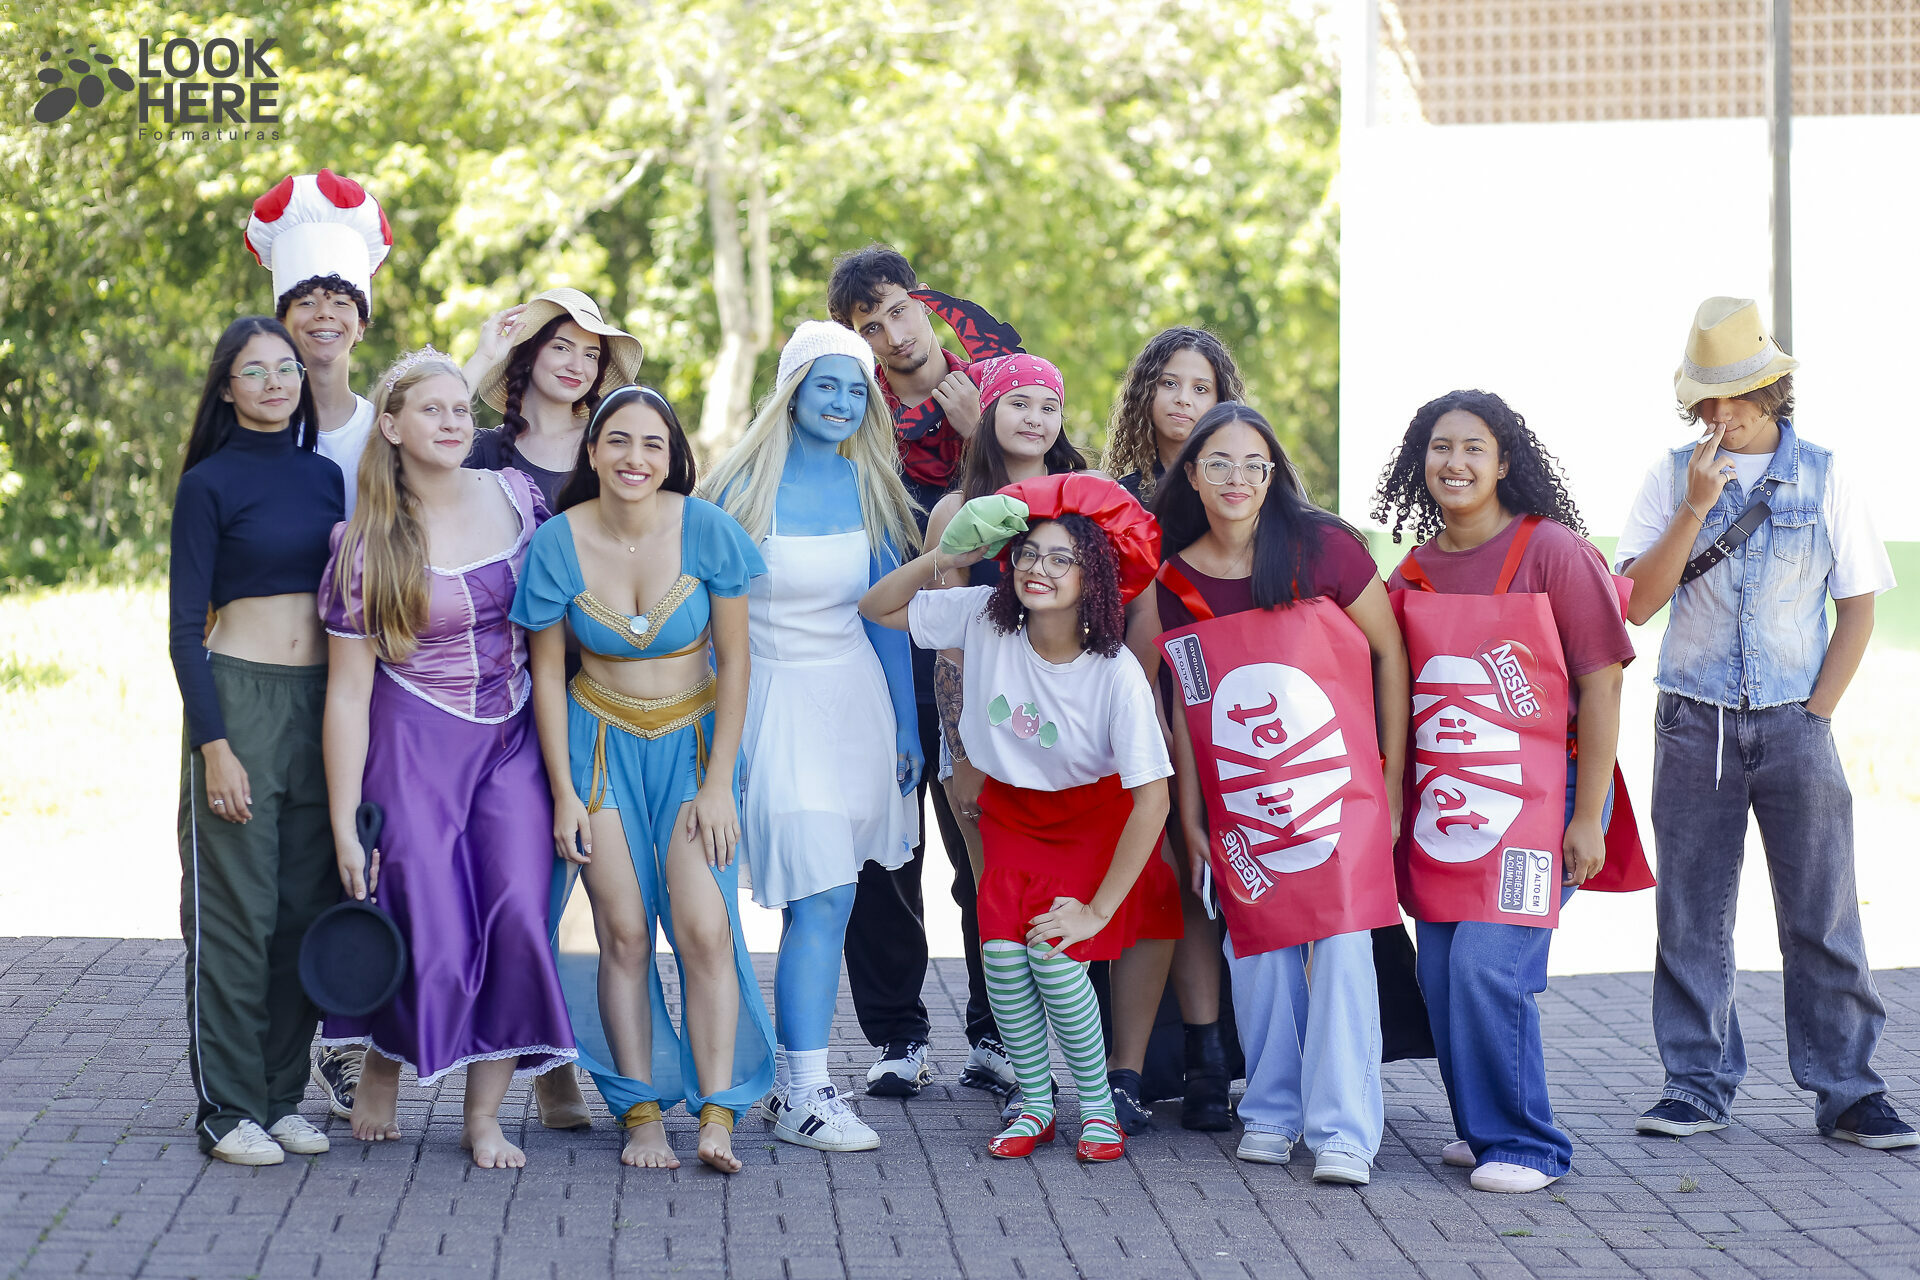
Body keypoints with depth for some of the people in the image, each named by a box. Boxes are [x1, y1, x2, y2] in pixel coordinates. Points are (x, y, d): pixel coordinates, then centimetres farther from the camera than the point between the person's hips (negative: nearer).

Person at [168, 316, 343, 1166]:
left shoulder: (325, 476, 12)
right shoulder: (209, 484, -2)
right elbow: (184, 626, -5)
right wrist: (213, 744, -13)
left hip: (321, 704, 5)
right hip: (237, 700, -5)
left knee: (307, 908, 5)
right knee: (236, 911, -4)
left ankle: (282, 1096, 14)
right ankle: (227, 1108, 2)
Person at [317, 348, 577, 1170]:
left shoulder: (515, 497, 1)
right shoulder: (366, 546, -7)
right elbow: (347, 692, -6)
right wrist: (345, 823, -9)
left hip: (513, 740, 3)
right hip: (415, 742, -3)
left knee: (519, 915, -9)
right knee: (433, 931, -7)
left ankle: (484, 1116, 2)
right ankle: (382, 1062, 24)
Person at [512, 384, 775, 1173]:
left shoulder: (707, 531, -12)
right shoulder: (558, 543, -10)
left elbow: (734, 663, -5)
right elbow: (547, 673, -1)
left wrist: (719, 783, -8)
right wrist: (564, 792, -4)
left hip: (694, 740, 0)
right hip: (600, 741, 1)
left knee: (704, 926, -14)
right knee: (624, 932, -5)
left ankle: (717, 1115, -12)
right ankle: (641, 1115, 3)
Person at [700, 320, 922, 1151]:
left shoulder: (868, 488, 7)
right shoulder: (748, 488, -9)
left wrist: (907, 727, 14)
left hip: (857, 696, 5)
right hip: (776, 700, -5)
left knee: (825, 900, 6)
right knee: (822, 900, -12)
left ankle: (787, 1075, 17)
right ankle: (803, 1096, -7)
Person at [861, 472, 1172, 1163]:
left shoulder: (1116, 672, -27)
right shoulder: (984, 618, -17)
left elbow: (1151, 800, -24)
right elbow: (877, 607, -4)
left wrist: (1099, 908, -21)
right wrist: (944, 557, -23)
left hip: (1091, 817, -3)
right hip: (1011, 810, 3)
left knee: (1054, 960, -18)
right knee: (1002, 953, -13)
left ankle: (1097, 1104, 5)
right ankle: (1034, 1105, 8)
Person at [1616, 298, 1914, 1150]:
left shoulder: (1824, 476, 2)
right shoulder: (1673, 476, 3)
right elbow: (1637, 603, -4)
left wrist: (1817, 710, -4)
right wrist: (1695, 508, -14)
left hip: (1794, 725, -1)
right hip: (1695, 721, 1)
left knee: (1823, 912, -2)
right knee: (1692, 912, 4)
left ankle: (1847, 1089, 4)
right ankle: (1698, 1083, 13)